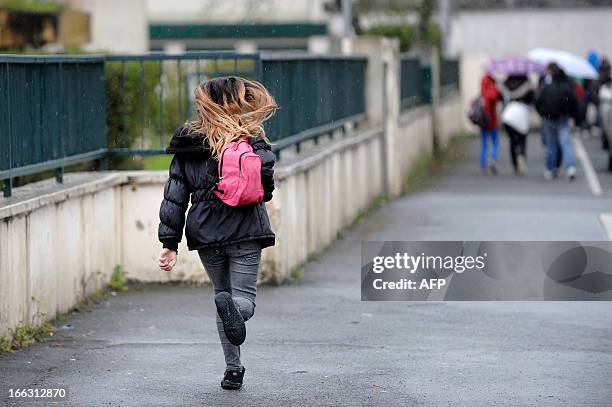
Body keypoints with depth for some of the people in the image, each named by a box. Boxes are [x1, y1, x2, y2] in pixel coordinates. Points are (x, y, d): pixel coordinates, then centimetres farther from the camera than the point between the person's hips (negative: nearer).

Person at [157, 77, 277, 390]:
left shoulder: (187, 143, 5)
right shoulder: (249, 138, -2)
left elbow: (175, 195, 3)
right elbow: (265, 171, -14)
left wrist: (169, 242, 3)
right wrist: (261, 195, 10)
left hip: (205, 234, 3)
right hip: (244, 230, -3)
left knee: (222, 293, 19)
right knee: (244, 297, 4)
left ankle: (233, 368, 13)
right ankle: (232, 306, -35)